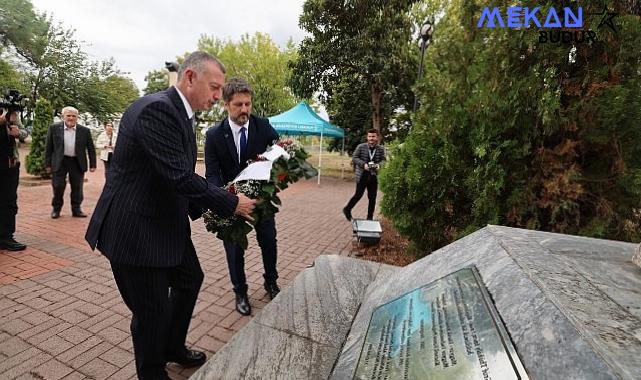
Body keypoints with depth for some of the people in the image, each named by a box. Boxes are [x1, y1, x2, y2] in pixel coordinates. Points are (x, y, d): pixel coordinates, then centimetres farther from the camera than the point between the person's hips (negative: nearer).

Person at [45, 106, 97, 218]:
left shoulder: (85, 130, 0)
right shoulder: (54, 128, -1)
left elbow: (91, 149, 4)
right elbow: (48, 147, 3)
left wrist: (92, 165, 0)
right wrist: (48, 164, 1)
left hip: (77, 163, 1)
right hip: (59, 163, 0)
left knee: (77, 188, 6)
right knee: (58, 187, 4)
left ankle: (76, 209, 18)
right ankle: (56, 209, 21)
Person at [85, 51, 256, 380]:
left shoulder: (180, 113, 9)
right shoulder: (157, 108, -22)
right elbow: (179, 177, -28)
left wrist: (206, 206, 3)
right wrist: (231, 203, -20)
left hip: (166, 223, 10)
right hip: (136, 230, -10)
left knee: (189, 280, 24)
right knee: (152, 311, 5)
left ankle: (173, 348, 47)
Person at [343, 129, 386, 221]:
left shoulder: (381, 149, 4)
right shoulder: (361, 147, -4)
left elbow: (383, 160, 4)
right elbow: (354, 158, -5)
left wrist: (378, 165, -19)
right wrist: (364, 164, -20)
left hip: (374, 176, 3)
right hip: (362, 175, -3)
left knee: (372, 198, 7)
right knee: (358, 195, 0)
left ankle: (370, 217, 21)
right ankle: (347, 209, 23)